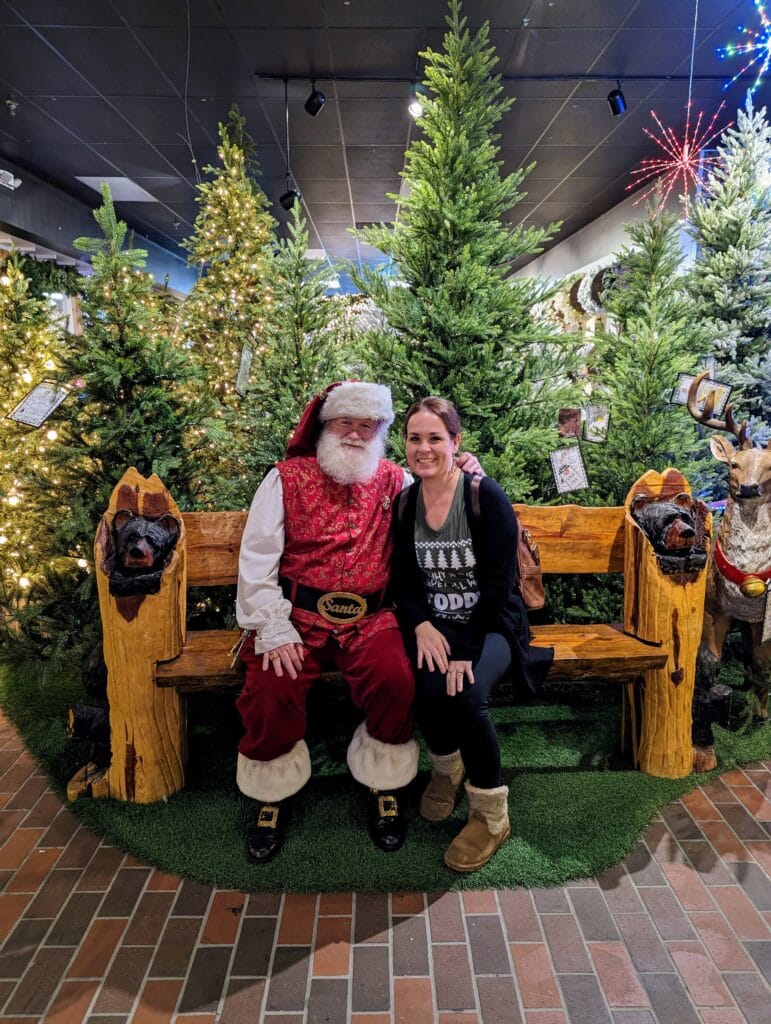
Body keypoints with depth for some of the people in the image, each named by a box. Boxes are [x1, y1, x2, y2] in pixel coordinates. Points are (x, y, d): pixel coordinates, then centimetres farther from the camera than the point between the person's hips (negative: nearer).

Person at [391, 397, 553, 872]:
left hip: (490, 625, -3)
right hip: (434, 626, 3)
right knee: (429, 689, -27)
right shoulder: (404, 504, 2)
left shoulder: (487, 497, -12)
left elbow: (499, 585, -16)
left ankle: (492, 815, -3)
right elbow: (402, 582, 5)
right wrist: (421, 626, -15)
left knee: (466, 695, -29)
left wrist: (465, 649, -24)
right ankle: (447, 766, 10)